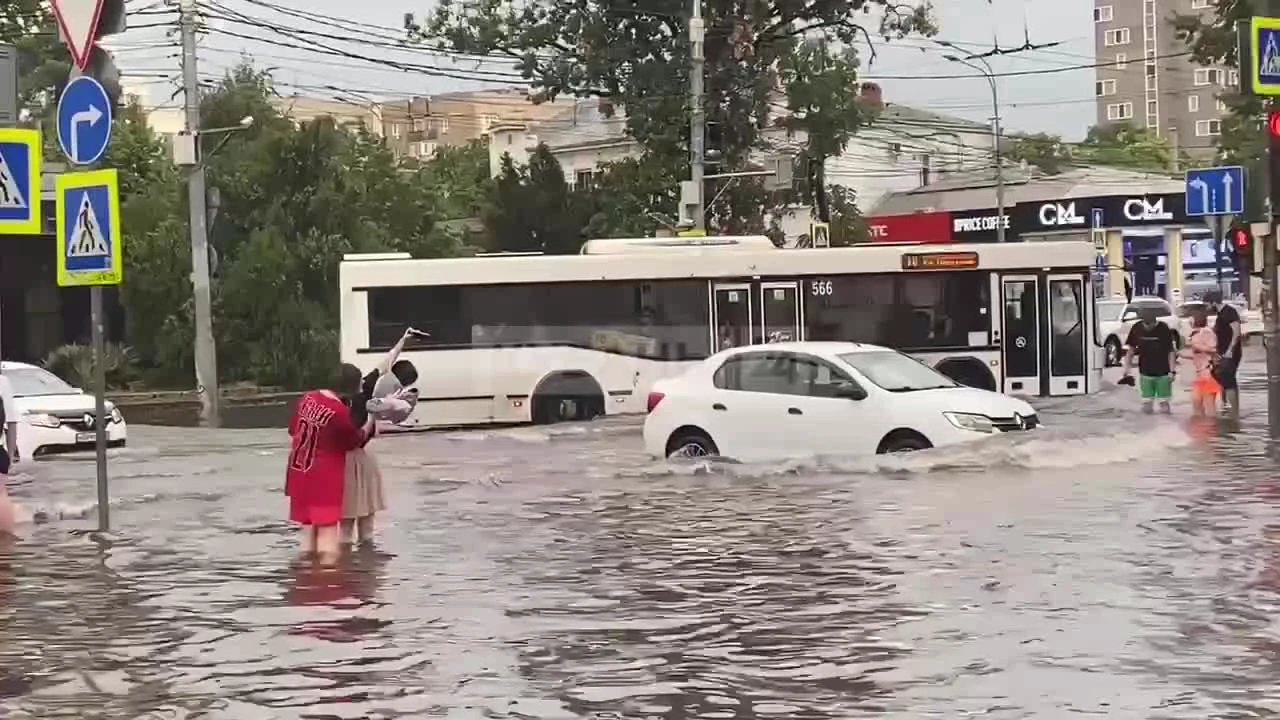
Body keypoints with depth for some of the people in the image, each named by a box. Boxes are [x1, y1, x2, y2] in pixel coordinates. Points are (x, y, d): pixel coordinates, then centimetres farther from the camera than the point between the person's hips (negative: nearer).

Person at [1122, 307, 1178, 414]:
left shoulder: (1164, 329, -12)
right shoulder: (1137, 329, -4)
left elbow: (1171, 351, -9)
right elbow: (1131, 349, 7)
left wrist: (1172, 371, -14)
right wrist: (1127, 366, 3)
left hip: (1163, 373, -2)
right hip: (1145, 372, 3)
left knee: (1164, 401, 3)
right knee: (1146, 402, 6)